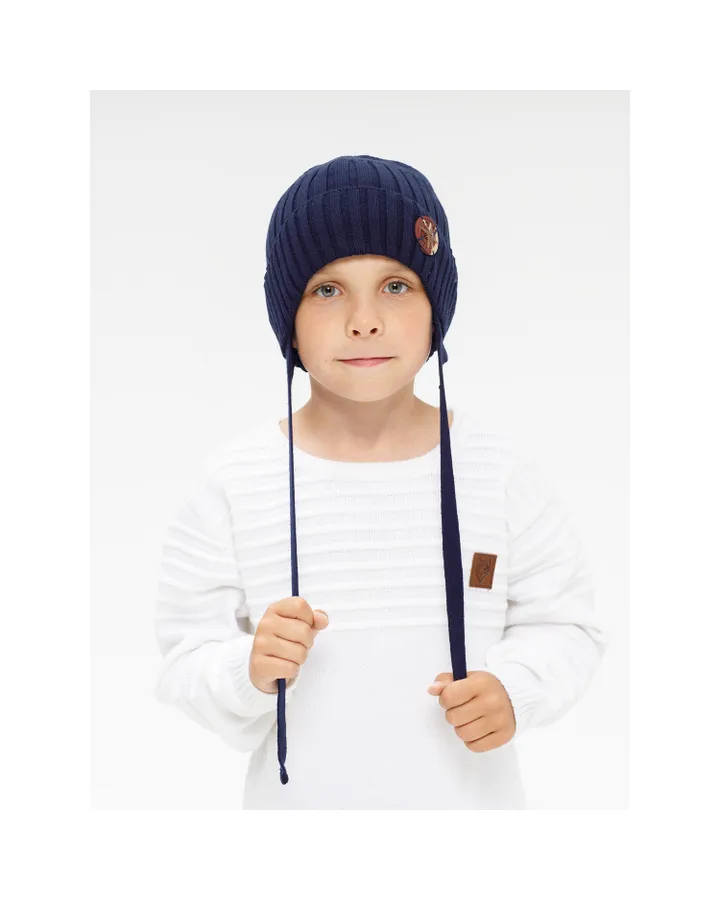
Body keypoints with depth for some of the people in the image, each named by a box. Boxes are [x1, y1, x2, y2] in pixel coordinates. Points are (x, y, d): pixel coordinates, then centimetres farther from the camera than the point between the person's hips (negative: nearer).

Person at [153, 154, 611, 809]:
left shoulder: (497, 466, -8)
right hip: (298, 800, -1)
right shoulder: (235, 482, -12)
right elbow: (183, 666, -8)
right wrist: (249, 672, -27)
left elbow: (566, 622, -1)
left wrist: (516, 689, -18)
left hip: (472, 798, 1)